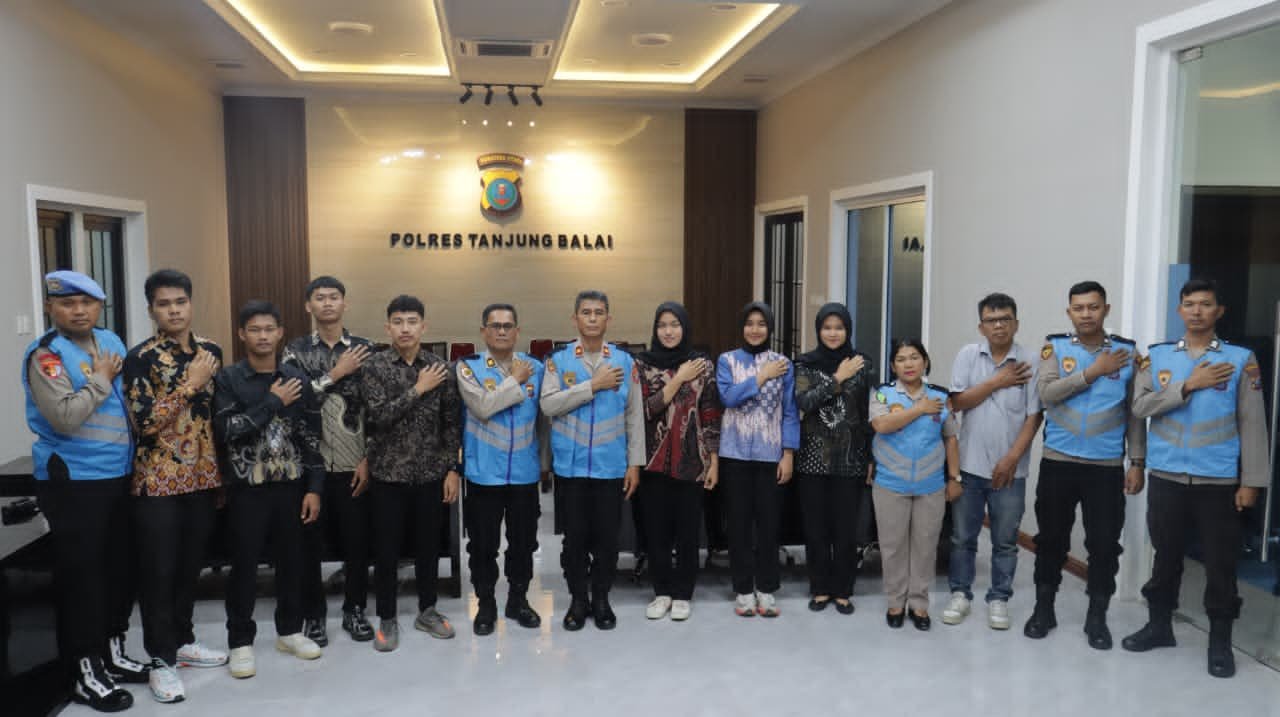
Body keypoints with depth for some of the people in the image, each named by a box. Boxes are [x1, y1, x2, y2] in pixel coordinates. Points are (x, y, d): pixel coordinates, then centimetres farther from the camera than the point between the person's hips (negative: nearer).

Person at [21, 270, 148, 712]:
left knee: (120, 567, 15)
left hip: (119, 475, 7)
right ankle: (86, 671, 13)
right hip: (72, 481, -7)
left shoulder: (111, 341, 10)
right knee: (80, 573, 1)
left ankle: (113, 652, 30)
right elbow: (63, 418, -24)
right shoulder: (46, 354, -12)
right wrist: (100, 379, -14)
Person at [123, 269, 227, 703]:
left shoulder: (211, 351, 6)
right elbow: (144, 422, -19)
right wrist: (189, 385, -21)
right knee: (159, 570, 2)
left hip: (203, 477, 5)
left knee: (191, 564, 15)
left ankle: (183, 639, 31)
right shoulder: (140, 358, -10)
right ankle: (161, 659, 13)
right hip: (159, 481, -5)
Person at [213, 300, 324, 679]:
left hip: (290, 485, 3)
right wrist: (273, 402, -15)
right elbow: (226, 431, -16)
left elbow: (311, 437, 4)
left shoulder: (297, 379, 4)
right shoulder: (227, 378, -3)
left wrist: (314, 487, -1)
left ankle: (289, 630, 26)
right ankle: (241, 641, 16)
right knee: (245, 565, 3)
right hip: (247, 488, -3)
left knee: (291, 560, 11)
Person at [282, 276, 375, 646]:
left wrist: (368, 459, -5)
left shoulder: (364, 349, 4)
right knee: (310, 541, 7)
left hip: (353, 464, 1)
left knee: (357, 541, 7)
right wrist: (335, 374, -13)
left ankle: (355, 610, 24)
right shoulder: (295, 350, 3)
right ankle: (312, 614, 22)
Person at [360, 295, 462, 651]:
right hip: (389, 473, -2)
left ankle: (427, 611, 29)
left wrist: (453, 469, -1)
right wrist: (418, 390, -18)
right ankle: (387, 618, 21)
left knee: (429, 545, 12)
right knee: (386, 548, 6)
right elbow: (378, 415, -17)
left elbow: (452, 423, 3)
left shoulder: (441, 367, 1)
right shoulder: (375, 366, -5)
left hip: (432, 472, 2)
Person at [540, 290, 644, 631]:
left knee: (607, 536, 7)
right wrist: (593, 385, -16)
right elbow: (548, 404, -13)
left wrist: (635, 463, 1)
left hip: (611, 465, 1)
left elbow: (635, 416, 4)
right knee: (575, 535, 8)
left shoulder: (624, 361, 4)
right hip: (571, 465, 0)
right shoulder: (559, 360, 1)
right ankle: (578, 599, 23)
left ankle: (601, 598, 24)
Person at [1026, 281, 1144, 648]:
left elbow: (1135, 412, 4)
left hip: (1107, 466, 0)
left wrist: (1137, 462, 0)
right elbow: (1046, 394, -14)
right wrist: (1094, 371, -15)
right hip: (1058, 462, 0)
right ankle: (1043, 609, 23)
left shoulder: (1127, 351, 3)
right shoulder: (1055, 347, 1)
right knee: (1051, 538, 9)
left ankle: (1097, 617, 20)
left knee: (1104, 543, 3)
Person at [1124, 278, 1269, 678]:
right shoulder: (1157, 356, 5)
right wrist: (1188, 386, -16)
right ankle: (1159, 625, 28)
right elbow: (1140, 406, -6)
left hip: (1219, 480, -1)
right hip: (1167, 477, 2)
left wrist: (1251, 481, -6)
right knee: (1166, 555, 13)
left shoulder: (1241, 359, 0)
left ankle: (1220, 642, 20)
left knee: (1220, 563, 6)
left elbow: (1252, 423, -2)